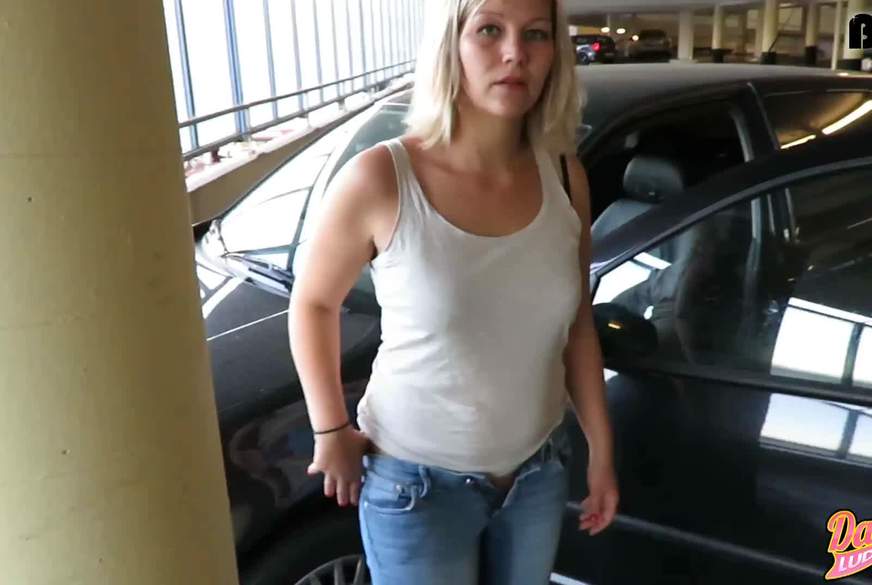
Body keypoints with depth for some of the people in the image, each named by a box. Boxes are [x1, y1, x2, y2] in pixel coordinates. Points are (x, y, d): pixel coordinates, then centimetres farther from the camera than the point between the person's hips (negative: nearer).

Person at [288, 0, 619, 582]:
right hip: (417, 480, -4)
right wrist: (331, 432, -6)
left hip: (538, 469, 4)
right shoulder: (380, 181, -21)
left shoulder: (564, 177, -9)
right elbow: (313, 303, -6)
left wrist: (601, 451, 5)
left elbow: (578, 328, 1)